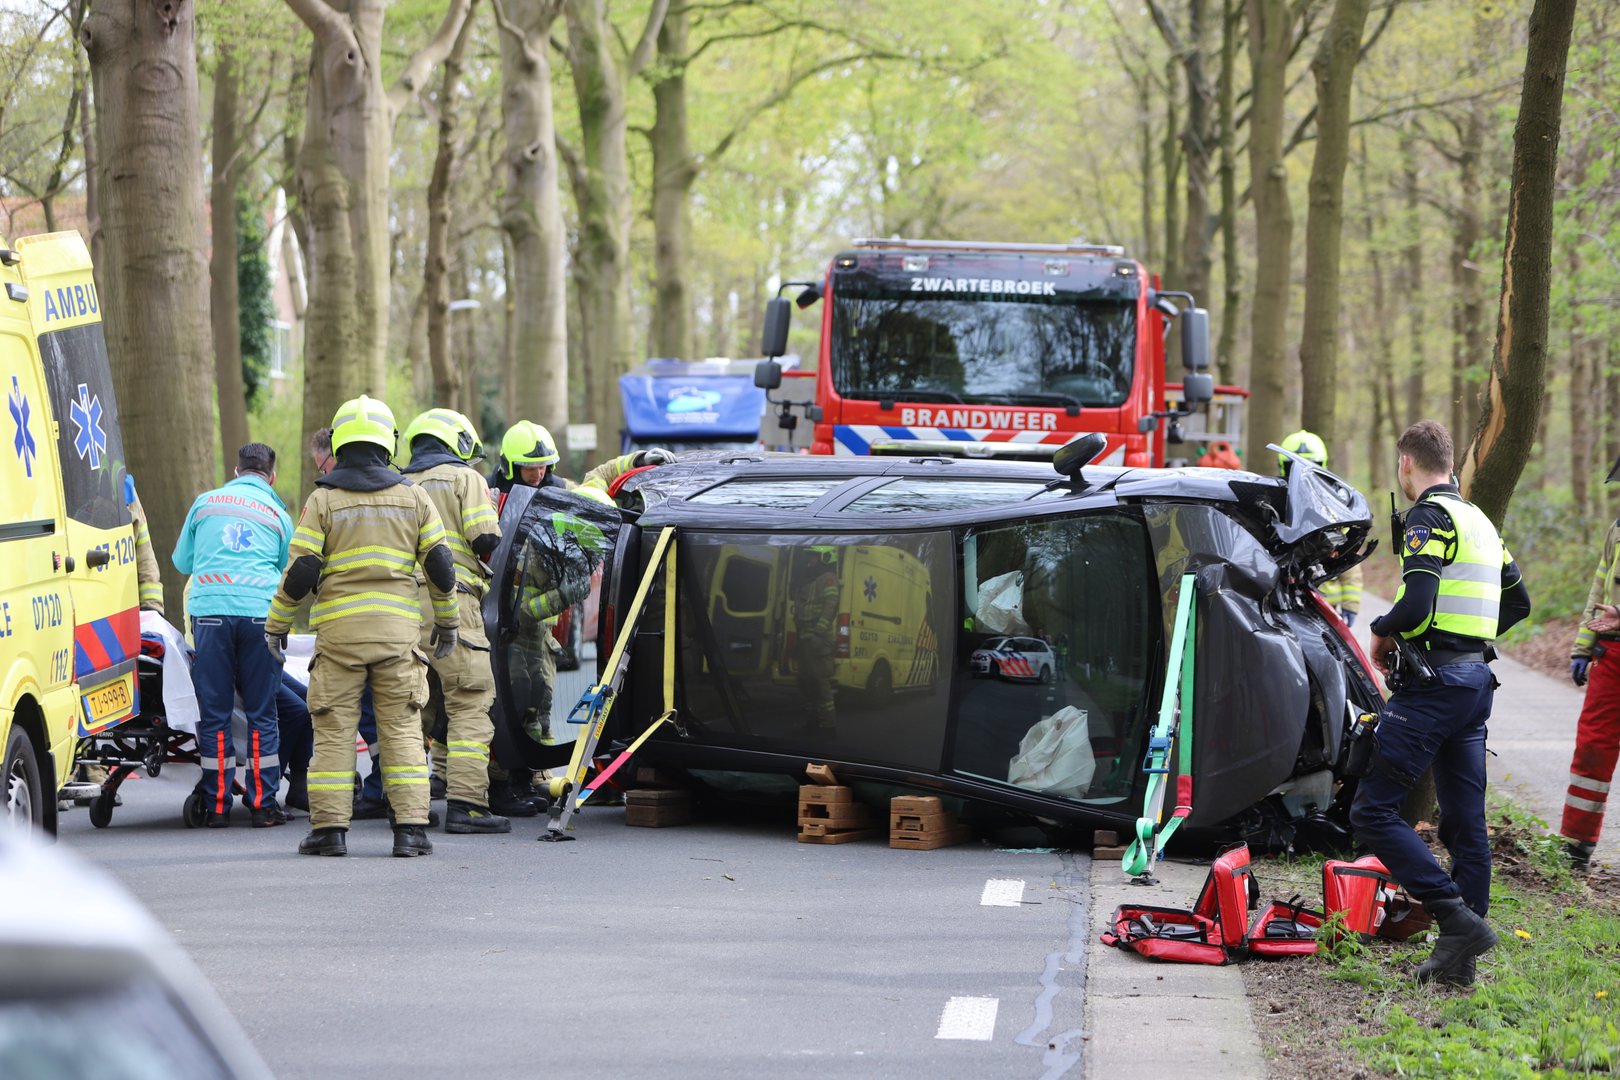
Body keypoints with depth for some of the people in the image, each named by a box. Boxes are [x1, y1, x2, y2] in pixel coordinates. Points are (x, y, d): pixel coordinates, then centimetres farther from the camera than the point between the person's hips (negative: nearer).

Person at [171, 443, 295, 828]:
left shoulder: (205, 502, 14)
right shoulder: (278, 514, 14)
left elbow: (181, 562, 23)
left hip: (209, 611, 0)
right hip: (260, 613, 0)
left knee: (214, 712, 4)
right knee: (261, 712, 5)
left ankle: (217, 806, 5)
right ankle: (263, 805, 4)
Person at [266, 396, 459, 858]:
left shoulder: (323, 500, 0)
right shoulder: (413, 497, 7)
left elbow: (301, 572, -4)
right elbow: (440, 566, 7)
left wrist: (277, 625, 8)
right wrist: (447, 622, 19)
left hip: (339, 628, -2)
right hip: (399, 628, 2)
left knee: (335, 730, 3)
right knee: (402, 728, 4)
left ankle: (329, 827, 1)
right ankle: (410, 827, -2)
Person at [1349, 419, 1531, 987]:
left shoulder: (1430, 517, -11)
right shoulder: (1480, 521, 17)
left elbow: (1416, 605, -23)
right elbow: (1518, 601, 27)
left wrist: (1383, 630, -3)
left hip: (1433, 684, -9)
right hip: (1476, 680, 9)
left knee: (1373, 809, -8)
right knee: (1464, 820, 9)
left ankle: (1457, 917, -16)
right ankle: (1459, 958, 10)